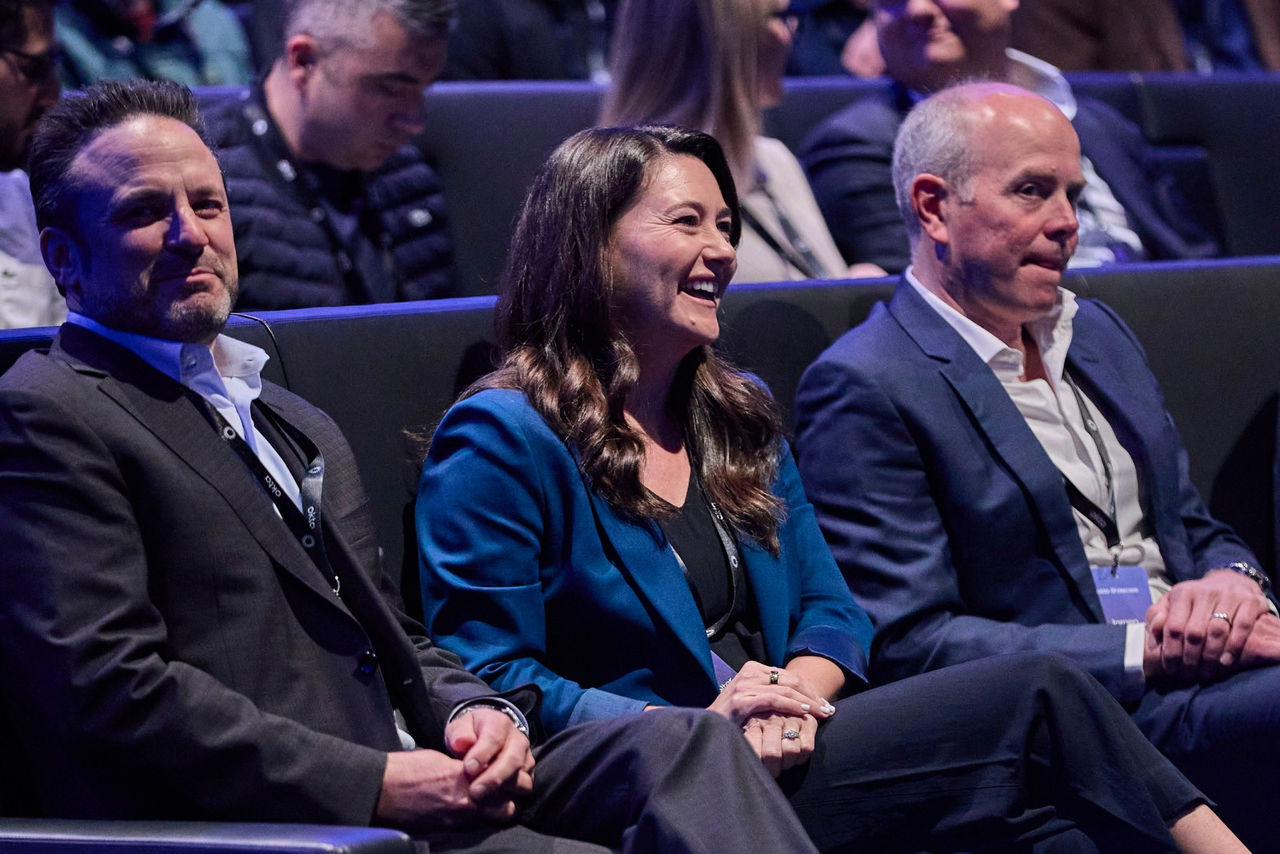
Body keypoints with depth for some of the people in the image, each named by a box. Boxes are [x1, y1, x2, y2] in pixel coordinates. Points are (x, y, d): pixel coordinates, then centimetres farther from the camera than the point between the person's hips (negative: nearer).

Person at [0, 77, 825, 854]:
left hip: (423, 781, 8)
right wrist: (380, 787, -17)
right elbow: (112, 692, -13)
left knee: (686, 742, -18)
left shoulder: (300, 429, 29)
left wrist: (478, 713, 3)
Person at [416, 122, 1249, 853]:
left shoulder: (740, 414, 21)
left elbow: (829, 610, 18)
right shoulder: (500, 439, -4)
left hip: (781, 752, 7)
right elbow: (491, 679, -9)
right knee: (1039, 696, -19)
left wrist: (794, 697, -6)